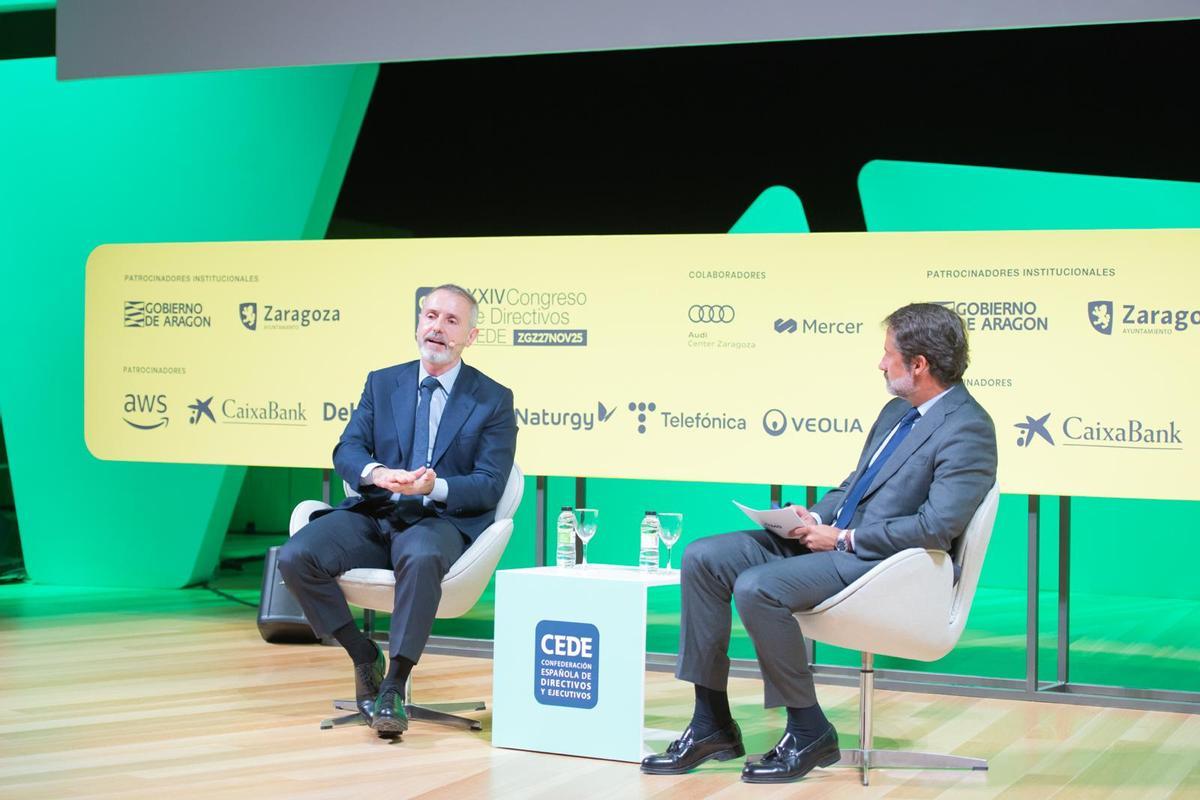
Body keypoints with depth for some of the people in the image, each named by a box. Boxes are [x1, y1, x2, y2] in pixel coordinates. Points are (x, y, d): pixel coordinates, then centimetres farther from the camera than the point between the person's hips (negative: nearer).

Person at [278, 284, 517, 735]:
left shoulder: (494, 400, 5)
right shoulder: (382, 383, 15)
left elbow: (489, 486, -2)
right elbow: (346, 451, 5)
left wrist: (434, 487, -22)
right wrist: (377, 473, -20)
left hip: (441, 521, -4)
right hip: (374, 514, 4)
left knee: (421, 558, -40)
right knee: (296, 557, -23)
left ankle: (394, 685, -28)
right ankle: (364, 655, -2)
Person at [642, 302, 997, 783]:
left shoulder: (967, 429, -13)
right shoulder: (897, 412, 17)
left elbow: (938, 527, -23)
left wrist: (844, 539, -17)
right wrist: (818, 517, 4)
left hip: (885, 563, -10)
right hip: (833, 538, 10)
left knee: (756, 588, -30)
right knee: (703, 559, -4)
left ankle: (809, 733, -10)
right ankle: (712, 724, 0)